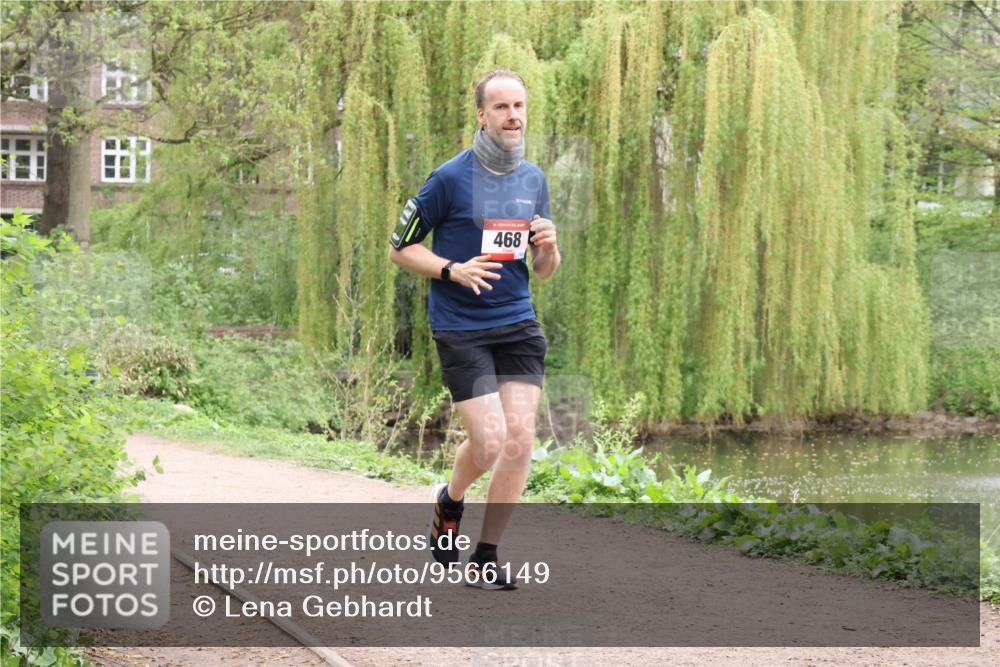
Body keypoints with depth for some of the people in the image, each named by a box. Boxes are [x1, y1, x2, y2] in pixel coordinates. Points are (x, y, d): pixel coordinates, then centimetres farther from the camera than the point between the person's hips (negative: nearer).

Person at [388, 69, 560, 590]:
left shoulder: (534, 180, 10)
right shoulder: (450, 178, -7)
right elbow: (400, 248, -1)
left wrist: (548, 246, -5)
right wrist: (453, 270, -16)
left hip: (518, 323, 5)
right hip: (460, 328, -5)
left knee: (520, 438, -6)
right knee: (490, 441, -12)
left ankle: (484, 559, 7)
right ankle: (449, 502, 23)